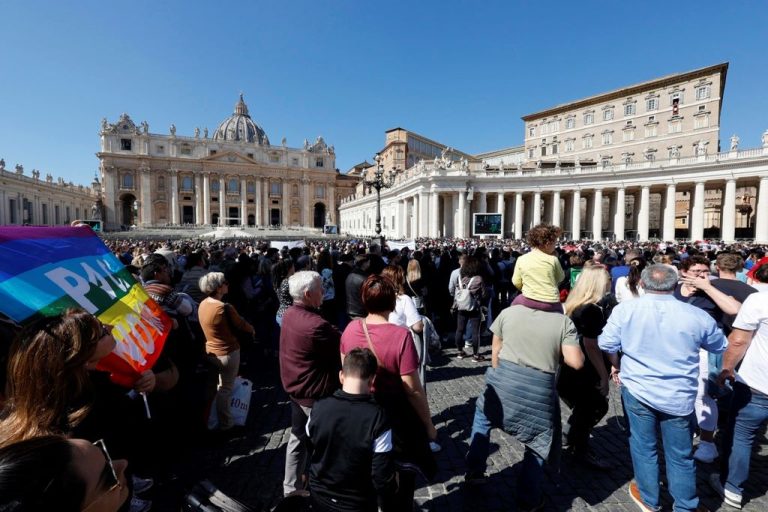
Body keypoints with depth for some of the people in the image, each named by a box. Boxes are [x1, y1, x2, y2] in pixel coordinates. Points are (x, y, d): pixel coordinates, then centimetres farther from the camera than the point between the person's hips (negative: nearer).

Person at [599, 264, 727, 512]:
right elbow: (720, 346, 10)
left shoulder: (625, 309, -12)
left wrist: (620, 367, 13)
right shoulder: (697, 315, -9)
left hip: (637, 390, -1)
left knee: (643, 447, 17)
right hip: (680, 396, 1)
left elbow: (607, 345, -7)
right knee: (681, 456, 18)